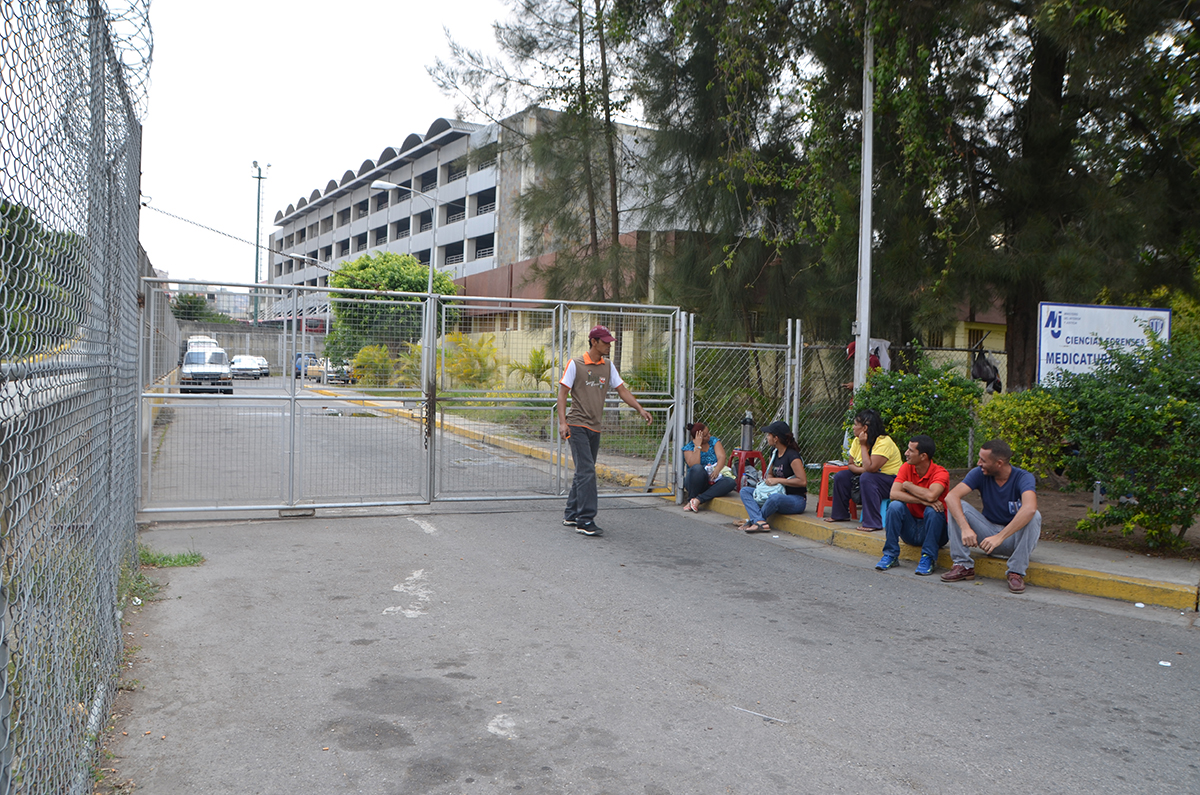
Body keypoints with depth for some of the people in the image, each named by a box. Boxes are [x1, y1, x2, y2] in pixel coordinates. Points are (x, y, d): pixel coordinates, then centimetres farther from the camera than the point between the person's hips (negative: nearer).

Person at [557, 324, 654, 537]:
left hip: (595, 428, 7)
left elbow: (622, 390, 13)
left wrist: (640, 409, 0)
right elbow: (562, 392, -5)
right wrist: (562, 421, -15)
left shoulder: (608, 366, 12)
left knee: (583, 472, 11)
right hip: (577, 425, -6)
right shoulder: (575, 364, -5)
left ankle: (571, 516, 22)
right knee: (587, 472, -14)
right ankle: (586, 521, -14)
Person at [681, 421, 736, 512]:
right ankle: (691, 499, -22)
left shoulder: (714, 441, 7)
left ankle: (698, 499, -32)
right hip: (697, 482, -3)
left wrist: (717, 470, -30)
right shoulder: (688, 448, -2)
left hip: (713, 480, 4)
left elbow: (722, 457, -9)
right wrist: (698, 446, -18)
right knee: (697, 468, -37)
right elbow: (693, 465, -20)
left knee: (731, 482, -29)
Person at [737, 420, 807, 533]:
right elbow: (770, 474, 23)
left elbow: (803, 481, -23)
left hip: (797, 500, -9)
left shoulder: (792, 455, -17)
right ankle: (761, 522, -29)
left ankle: (753, 520, -17)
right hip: (778, 493, 9)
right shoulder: (774, 453, 8)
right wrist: (768, 480, -2)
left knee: (775, 498, -42)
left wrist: (778, 480, -19)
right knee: (744, 491, -4)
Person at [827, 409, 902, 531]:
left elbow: (870, 468, -33)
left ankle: (873, 523, -35)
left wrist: (863, 445, -25)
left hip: (890, 480, -8)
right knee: (841, 476, -3)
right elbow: (851, 465, 2)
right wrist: (863, 470, -21)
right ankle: (839, 514, 13)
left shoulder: (883, 442, -26)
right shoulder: (856, 441, 1)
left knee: (866, 478, -36)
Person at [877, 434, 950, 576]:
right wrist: (923, 500, -30)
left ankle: (928, 559, -19)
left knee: (932, 510, -31)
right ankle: (891, 555, -11)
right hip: (910, 531, 3)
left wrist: (907, 485, -19)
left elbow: (931, 495, -36)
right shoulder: (906, 468, -4)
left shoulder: (940, 473, -16)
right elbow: (894, 494, -19)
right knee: (895, 506, -21)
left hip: (933, 531, -3)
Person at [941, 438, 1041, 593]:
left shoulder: (1024, 478, -19)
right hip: (988, 533, 3)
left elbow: (1029, 509, -40)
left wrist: (1000, 537, -48)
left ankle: (1016, 572, -24)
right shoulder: (979, 474, -10)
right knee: (957, 507, -18)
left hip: (1014, 538, -2)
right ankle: (963, 566, -16)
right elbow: (951, 496, -25)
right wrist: (965, 528, -41)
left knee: (1035, 516, -31)